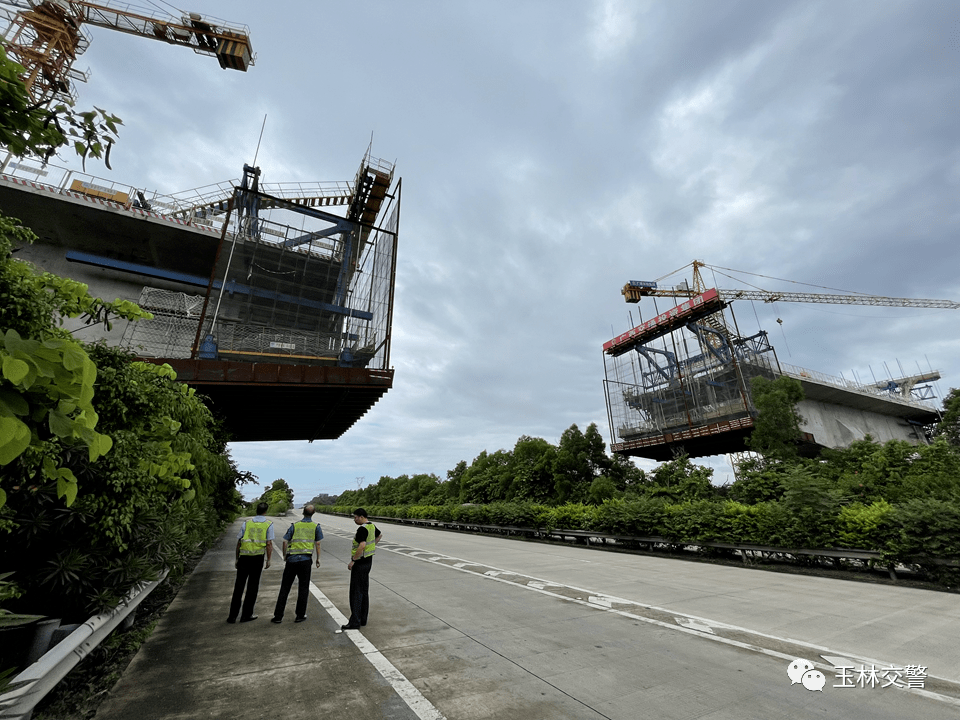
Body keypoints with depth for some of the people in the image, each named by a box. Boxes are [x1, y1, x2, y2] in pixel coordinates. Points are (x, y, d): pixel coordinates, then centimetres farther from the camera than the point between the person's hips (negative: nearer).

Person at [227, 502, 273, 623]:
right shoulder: (268, 524, -2)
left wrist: (237, 559, 14)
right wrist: (268, 560, 2)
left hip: (244, 557, 2)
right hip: (257, 558, -2)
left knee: (238, 587, 13)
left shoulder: (246, 522, 3)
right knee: (252, 587, 10)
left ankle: (233, 615, 16)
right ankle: (246, 615, 16)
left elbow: (239, 542, 4)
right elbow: (269, 544, -6)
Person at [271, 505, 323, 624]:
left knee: (285, 588, 12)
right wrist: (318, 559, 12)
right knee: (303, 588, 10)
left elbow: (285, 542, 2)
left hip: (292, 559, 1)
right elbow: (317, 544, 2)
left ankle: (278, 616, 14)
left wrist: (284, 556, 17)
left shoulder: (295, 525, 4)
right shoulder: (316, 527, 1)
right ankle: (300, 615, 14)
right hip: (305, 559, -1)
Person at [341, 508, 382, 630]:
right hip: (368, 561, 10)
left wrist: (352, 561, -25)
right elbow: (380, 535, 25)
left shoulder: (362, 529, -22)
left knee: (356, 592, -2)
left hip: (360, 563, -10)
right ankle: (363, 619, 23)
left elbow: (362, 546, -33)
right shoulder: (371, 526, 7)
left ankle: (355, 621, 2)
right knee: (364, 591, 15)